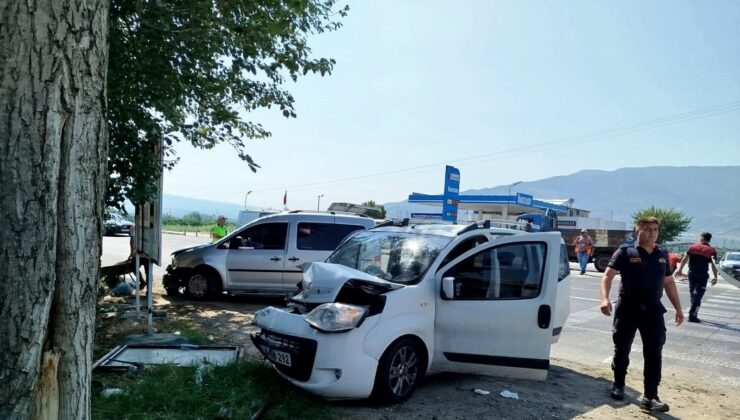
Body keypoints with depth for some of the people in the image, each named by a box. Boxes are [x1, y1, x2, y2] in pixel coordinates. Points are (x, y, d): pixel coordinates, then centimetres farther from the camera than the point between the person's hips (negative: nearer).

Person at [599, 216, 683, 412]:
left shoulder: (662, 254, 10)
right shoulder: (625, 252, -5)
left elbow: (669, 282, 18)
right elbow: (608, 275, -9)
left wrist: (678, 308, 16)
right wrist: (605, 298, -23)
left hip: (653, 309, 3)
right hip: (627, 308, -3)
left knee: (654, 353, -1)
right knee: (622, 349, 9)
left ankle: (650, 396, 4)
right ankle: (618, 384, 29)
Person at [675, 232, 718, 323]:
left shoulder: (693, 247, 5)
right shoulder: (711, 250, 0)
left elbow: (684, 259, -1)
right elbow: (713, 265, -6)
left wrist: (680, 270, 4)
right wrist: (715, 277, 0)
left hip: (692, 273, 3)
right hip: (703, 275, -3)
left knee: (692, 293, 15)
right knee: (698, 295, -2)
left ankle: (694, 313, 23)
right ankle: (692, 315, -8)